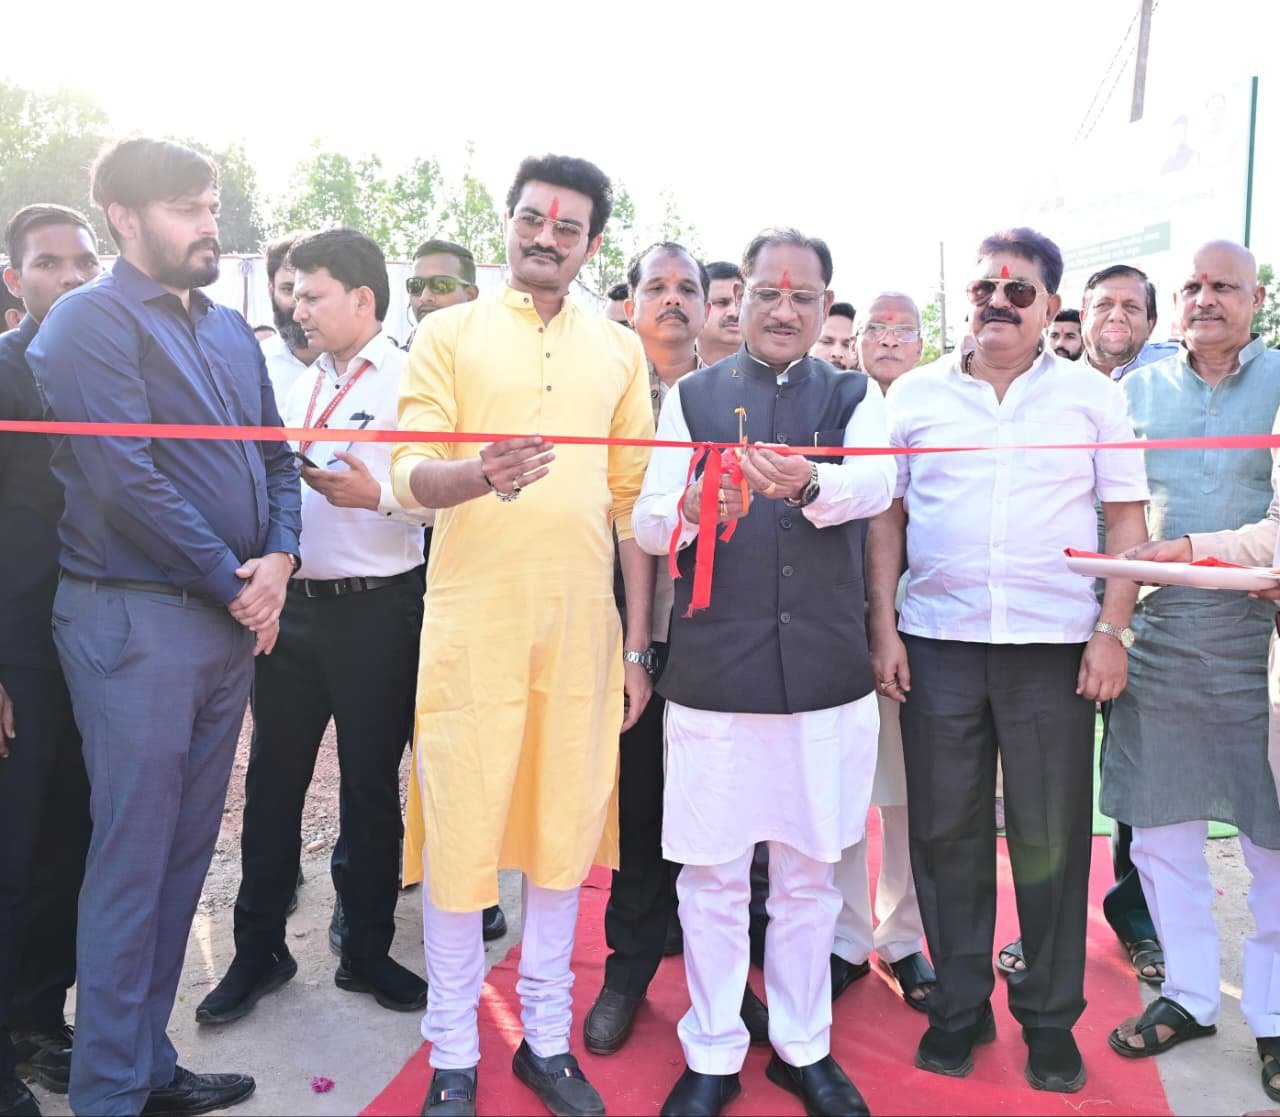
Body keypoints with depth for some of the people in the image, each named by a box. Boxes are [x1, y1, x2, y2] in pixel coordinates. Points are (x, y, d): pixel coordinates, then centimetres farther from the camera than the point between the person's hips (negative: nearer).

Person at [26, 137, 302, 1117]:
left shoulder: (230, 328, 16)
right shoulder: (92, 321, -6)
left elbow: (277, 455, 14)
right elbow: (124, 478, -16)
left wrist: (278, 561, -3)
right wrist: (230, 582, -11)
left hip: (232, 619, 7)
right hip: (136, 619, -7)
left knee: (185, 854, 14)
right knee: (132, 863, 0)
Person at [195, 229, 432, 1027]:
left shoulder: (407, 382, -6)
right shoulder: (302, 386, 14)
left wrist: (378, 495, -28)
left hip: (376, 610, -6)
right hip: (293, 604, 6)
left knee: (371, 784, 7)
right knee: (273, 778, 11)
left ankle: (368, 951, 24)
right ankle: (259, 949, 26)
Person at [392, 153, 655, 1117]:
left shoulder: (620, 351, 12)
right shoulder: (450, 334, 6)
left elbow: (632, 498, 10)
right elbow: (411, 472, -5)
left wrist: (639, 641, 6)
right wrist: (483, 475, -28)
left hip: (582, 626, 2)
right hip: (473, 624, -2)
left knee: (565, 829, 9)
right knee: (460, 831, 2)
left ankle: (548, 1038, 27)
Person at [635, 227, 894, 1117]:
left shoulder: (856, 396, 8)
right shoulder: (692, 396, 7)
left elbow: (878, 484, -14)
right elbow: (646, 524, -1)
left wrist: (809, 483, -36)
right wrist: (691, 509, -24)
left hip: (827, 673, 1)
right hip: (712, 671, 0)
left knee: (810, 870, 12)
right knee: (712, 872, 7)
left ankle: (803, 1045, 32)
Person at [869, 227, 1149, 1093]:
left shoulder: (1092, 396, 6)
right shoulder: (916, 395, 7)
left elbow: (1126, 519, 4)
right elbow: (887, 517, 7)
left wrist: (1113, 630, -5)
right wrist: (883, 627, 0)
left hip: (1055, 647, -1)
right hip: (937, 642, 1)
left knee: (1052, 838, 6)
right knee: (946, 830, 8)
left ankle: (1051, 1018, 24)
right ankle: (959, 1007, 24)